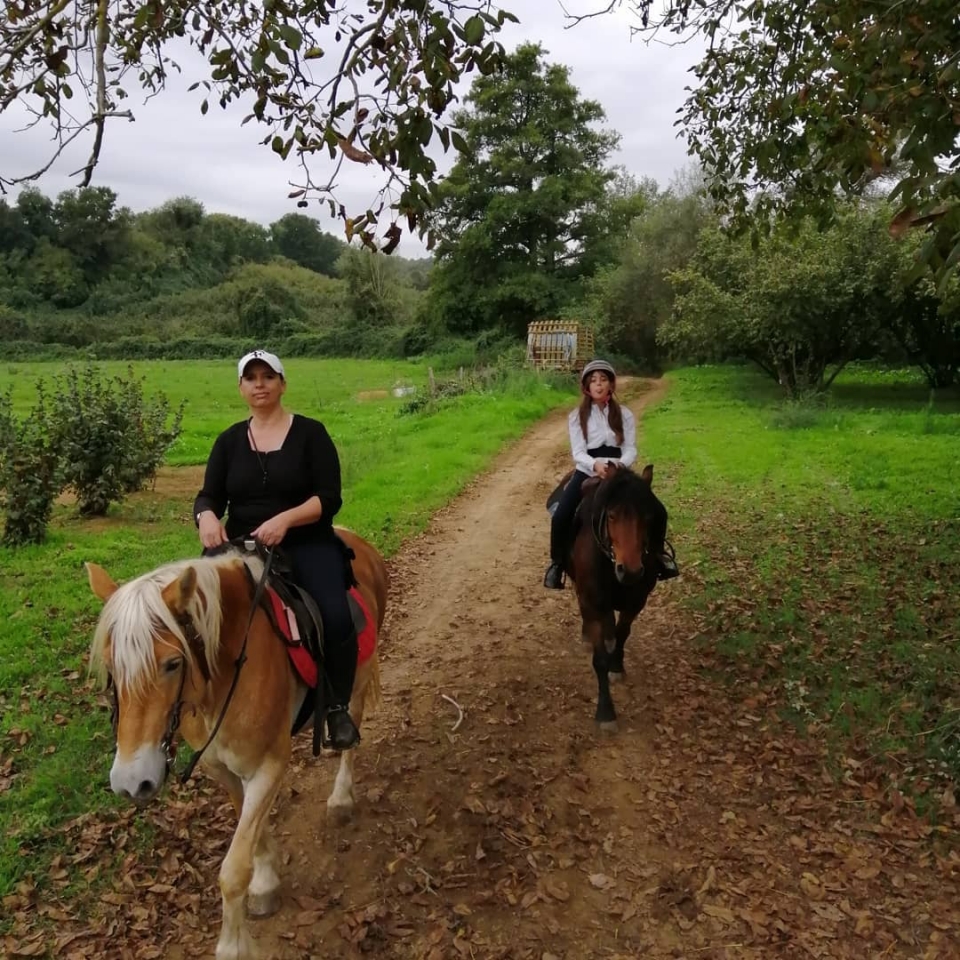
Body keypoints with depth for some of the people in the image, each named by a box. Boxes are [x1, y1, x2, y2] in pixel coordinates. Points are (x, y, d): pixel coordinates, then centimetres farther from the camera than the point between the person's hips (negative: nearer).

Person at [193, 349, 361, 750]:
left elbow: (329, 499, -7)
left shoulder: (310, 433, 1)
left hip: (305, 544, -3)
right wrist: (207, 517, -19)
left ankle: (339, 708, -4)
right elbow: (209, 496, 6)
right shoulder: (229, 440, 11)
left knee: (336, 616, -27)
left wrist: (285, 519, -24)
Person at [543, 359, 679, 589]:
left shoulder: (624, 415, 5)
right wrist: (595, 464, -31)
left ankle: (658, 553, 16)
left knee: (658, 511, -13)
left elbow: (631, 449, -3)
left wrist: (620, 464, -27)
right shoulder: (576, 416, 1)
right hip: (587, 473, -1)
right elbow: (578, 452, -9)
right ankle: (557, 563, -2)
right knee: (561, 516, -26)